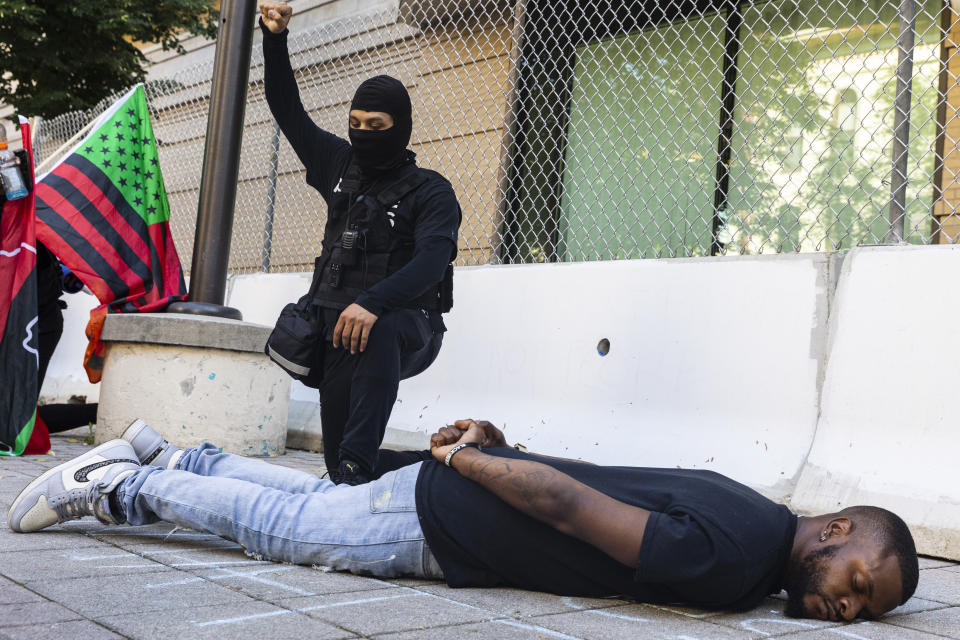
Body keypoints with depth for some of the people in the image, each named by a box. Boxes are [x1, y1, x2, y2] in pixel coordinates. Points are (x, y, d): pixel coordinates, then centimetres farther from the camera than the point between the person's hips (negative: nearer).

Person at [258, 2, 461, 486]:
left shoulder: (430, 191, -1)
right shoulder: (341, 165, 15)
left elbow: (431, 261, -18)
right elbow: (286, 108, 21)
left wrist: (373, 302, -35)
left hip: (405, 325, -5)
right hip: (337, 322, 5)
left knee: (376, 332, -41)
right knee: (336, 448, -9)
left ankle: (357, 466, -43)